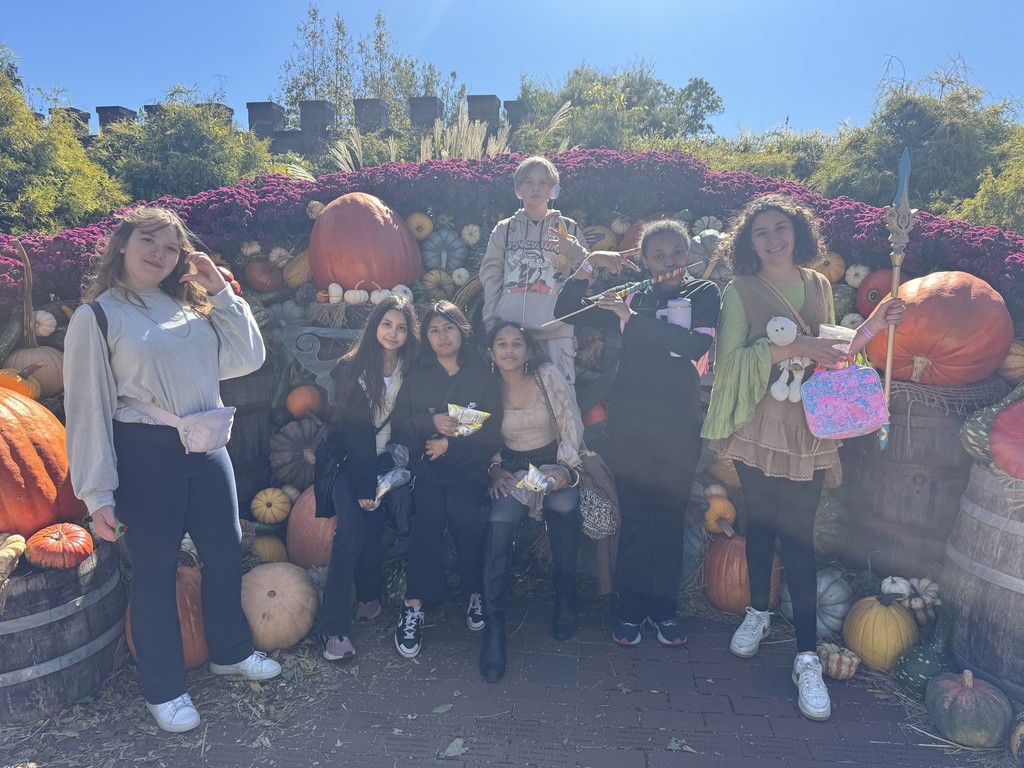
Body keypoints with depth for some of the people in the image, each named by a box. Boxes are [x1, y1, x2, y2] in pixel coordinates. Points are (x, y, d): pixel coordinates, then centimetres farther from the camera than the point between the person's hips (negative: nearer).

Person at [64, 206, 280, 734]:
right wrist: (98, 494, -11)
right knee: (155, 568, 6)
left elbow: (248, 359, 4)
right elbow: (88, 409, -7)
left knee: (225, 551, 14)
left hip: (207, 449, 5)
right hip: (145, 454, -5)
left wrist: (220, 291, 0)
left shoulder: (189, 308, 10)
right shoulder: (97, 316, -4)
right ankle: (163, 688, 25)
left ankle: (230, 651, 37)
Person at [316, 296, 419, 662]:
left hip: (382, 458, 3)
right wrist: (363, 485, -19)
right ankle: (335, 627, -15)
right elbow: (352, 427, -15)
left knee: (373, 528, -11)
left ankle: (368, 595, 17)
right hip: (347, 457, -3)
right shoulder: (351, 367, -12)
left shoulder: (409, 370, -2)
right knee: (351, 529, -19)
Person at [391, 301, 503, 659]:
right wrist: (431, 423, -15)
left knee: (462, 511, -29)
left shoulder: (484, 379, 7)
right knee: (429, 512, -28)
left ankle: (476, 593, -8)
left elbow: (492, 437, 0)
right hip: (426, 469, 1)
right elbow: (399, 428, 4)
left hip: (468, 470, 0)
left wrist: (452, 444, -14)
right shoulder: (417, 377, 12)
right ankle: (413, 606, -23)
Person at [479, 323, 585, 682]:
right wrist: (494, 469, -9)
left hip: (552, 462, -1)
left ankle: (565, 596, -9)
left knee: (564, 505, -34)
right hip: (512, 468, 1)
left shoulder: (548, 376, -4)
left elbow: (571, 424, -5)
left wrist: (565, 469, -15)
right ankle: (493, 626, -21)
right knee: (499, 521, -29)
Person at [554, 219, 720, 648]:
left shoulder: (703, 294, 5)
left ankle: (664, 608, 22)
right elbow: (565, 311, 8)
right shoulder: (631, 297, 10)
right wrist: (586, 268, -6)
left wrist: (634, 319, -17)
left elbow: (697, 344, -15)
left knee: (670, 518, 7)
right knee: (634, 518, 4)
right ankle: (631, 608, 17)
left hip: (679, 428, 0)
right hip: (630, 425, 1)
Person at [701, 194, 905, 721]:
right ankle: (758, 611, 36)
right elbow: (729, 360, -13)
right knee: (760, 521, 12)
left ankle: (807, 656, 7)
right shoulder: (740, 291, -4)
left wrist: (872, 326, 2)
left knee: (797, 533, 0)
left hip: (806, 426, 2)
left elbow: (829, 351, 15)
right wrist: (790, 348, -23)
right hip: (758, 424, -2)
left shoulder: (818, 285, 8)